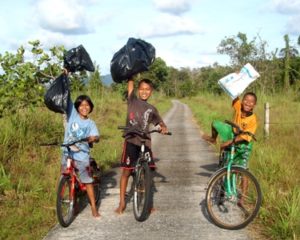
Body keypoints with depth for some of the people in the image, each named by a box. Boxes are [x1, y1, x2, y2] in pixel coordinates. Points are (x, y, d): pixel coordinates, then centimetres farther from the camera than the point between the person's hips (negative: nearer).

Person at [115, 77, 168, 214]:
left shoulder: (152, 109, 12)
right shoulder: (132, 101, 4)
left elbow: (160, 123, 13)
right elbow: (130, 83, -4)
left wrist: (163, 128, -7)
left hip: (146, 143, 3)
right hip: (131, 141, -3)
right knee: (126, 171, 2)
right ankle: (122, 203, 13)